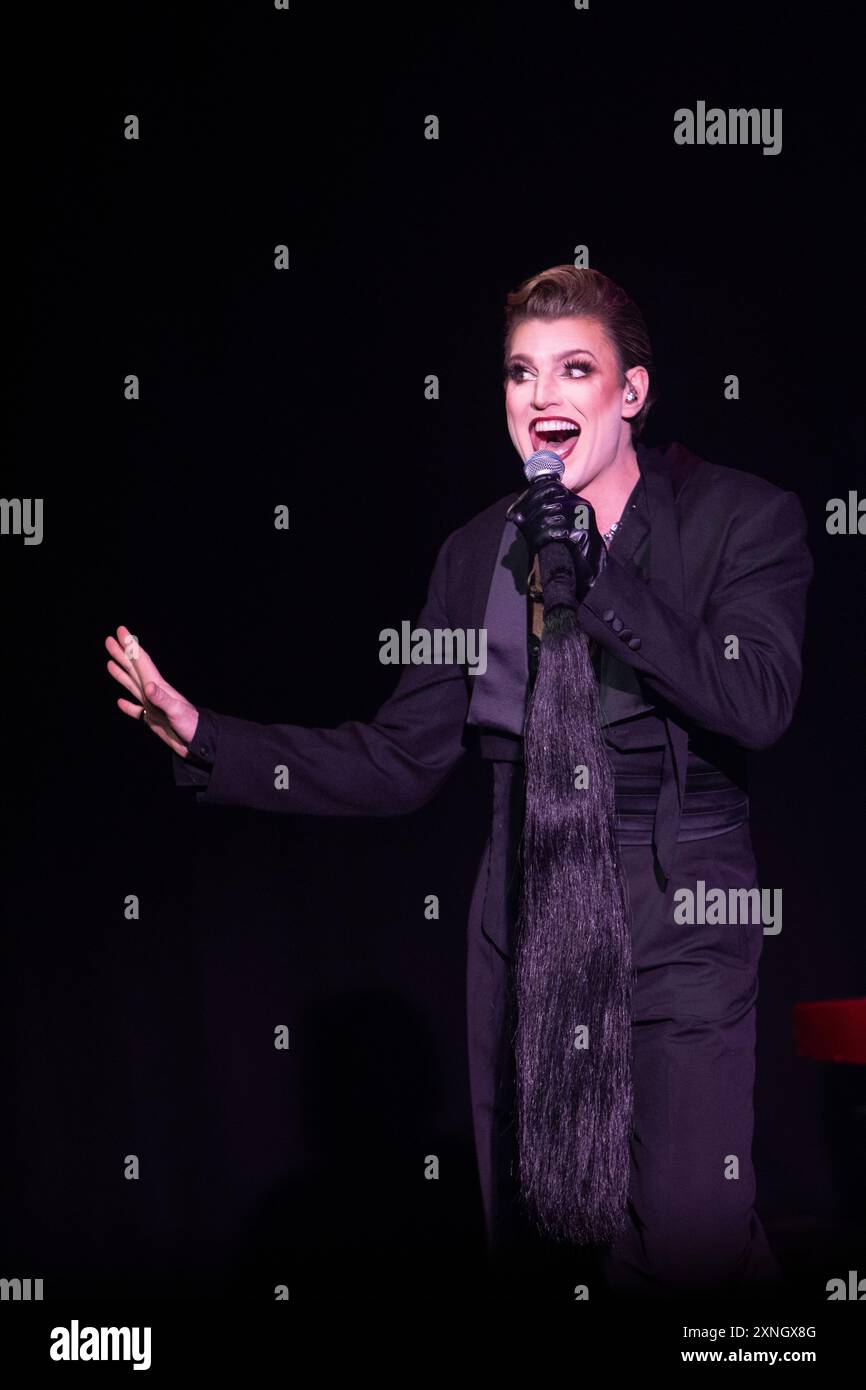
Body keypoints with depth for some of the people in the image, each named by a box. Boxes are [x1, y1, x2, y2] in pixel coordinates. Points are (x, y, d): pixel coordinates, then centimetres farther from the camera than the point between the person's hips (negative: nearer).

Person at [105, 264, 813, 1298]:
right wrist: (205, 740, -2)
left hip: (677, 913, -4)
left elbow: (758, 705, -16)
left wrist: (599, 582, -18)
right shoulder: (478, 554, 9)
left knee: (685, 1240, -14)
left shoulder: (744, 518, -2)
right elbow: (399, 762, 7)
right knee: (526, 1223, 10)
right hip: (525, 919, 4)